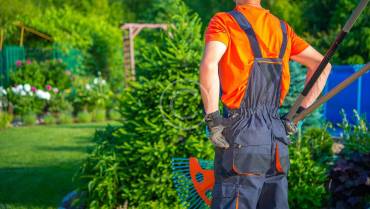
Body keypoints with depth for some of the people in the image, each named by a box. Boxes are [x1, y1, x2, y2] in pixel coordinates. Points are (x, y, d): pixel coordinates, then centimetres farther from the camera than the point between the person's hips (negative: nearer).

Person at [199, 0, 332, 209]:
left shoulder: (224, 21, -2)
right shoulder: (281, 27, 16)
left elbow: (209, 65, -21)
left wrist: (212, 119, -13)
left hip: (241, 133, -6)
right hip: (277, 138, 6)